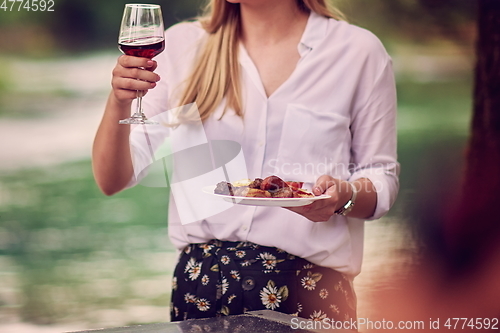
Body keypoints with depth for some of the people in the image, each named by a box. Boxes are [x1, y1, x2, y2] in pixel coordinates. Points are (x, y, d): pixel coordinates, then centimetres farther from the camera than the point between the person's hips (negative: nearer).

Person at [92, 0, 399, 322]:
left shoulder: (359, 51, -2)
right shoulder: (183, 44, 3)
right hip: (202, 283, 2)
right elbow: (113, 180, 1)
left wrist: (345, 196, -19)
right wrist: (119, 103, -19)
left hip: (307, 285, -1)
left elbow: (382, 178, 4)